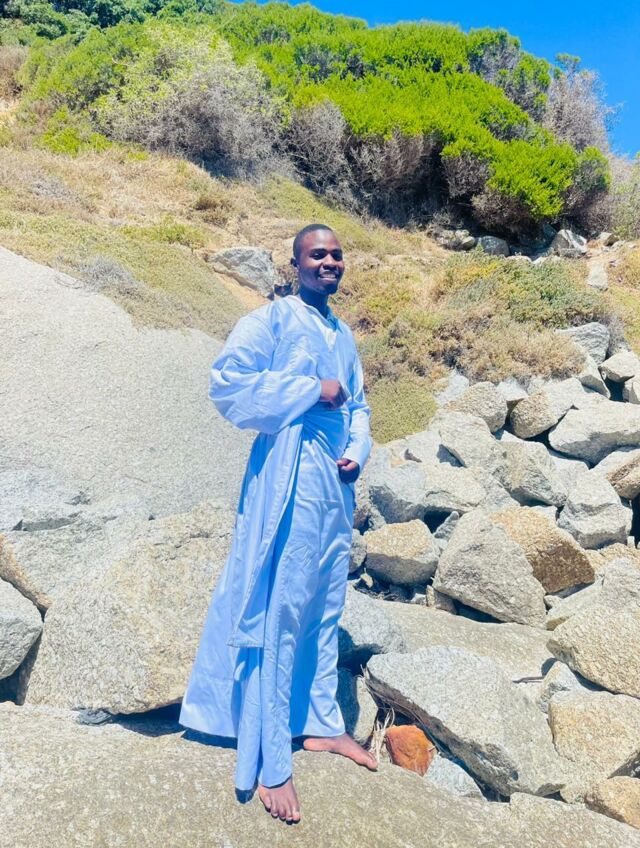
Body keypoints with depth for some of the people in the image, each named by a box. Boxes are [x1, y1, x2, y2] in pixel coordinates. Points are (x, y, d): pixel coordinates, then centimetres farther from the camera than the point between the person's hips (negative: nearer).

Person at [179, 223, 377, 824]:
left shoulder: (343, 335, 19)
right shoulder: (271, 319, -3)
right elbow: (226, 384, -16)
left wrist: (358, 451, 3)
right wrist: (312, 391, -14)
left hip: (337, 484, 8)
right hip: (288, 482, -7)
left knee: (325, 608, 15)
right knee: (279, 612, -3)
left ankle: (320, 724, 33)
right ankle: (269, 765, 11)